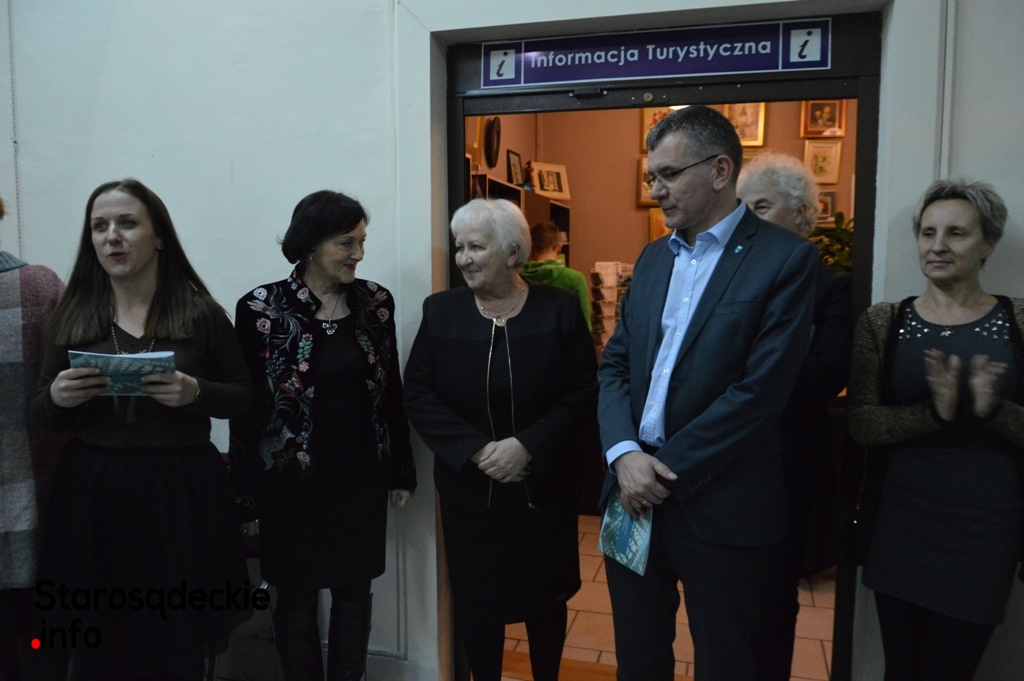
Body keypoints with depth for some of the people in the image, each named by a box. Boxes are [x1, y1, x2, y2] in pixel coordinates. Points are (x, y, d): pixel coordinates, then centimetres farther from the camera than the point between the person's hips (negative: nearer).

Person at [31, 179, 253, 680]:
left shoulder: (200, 313, -2)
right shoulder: (73, 315, 6)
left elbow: (242, 396, 2)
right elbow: (41, 415, 10)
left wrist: (195, 393, -17)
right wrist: (57, 399, -12)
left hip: (179, 492, -2)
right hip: (91, 493, 2)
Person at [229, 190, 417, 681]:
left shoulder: (376, 301, -1)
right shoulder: (261, 308, -10)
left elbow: (391, 392, 6)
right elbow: (244, 407, -7)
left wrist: (402, 471, 8)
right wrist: (246, 497, -5)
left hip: (361, 480, 3)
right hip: (291, 484, -2)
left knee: (354, 593, 16)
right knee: (297, 598, 14)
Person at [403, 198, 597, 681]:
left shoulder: (559, 308, -6)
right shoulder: (441, 311, -2)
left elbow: (585, 391, -9)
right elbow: (418, 396, -6)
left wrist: (529, 445, -20)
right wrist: (475, 450, -17)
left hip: (545, 486, 0)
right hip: (469, 489, 1)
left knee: (545, 597, 17)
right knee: (475, 601, 11)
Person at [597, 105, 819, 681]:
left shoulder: (787, 257, -9)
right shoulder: (654, 257, 11)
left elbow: (760, 390, -17)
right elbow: (615, 365, 7)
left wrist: (666, 471, -15)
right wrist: (624, 454, -9)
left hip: (717, 504, -5)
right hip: (633, 488, 6)